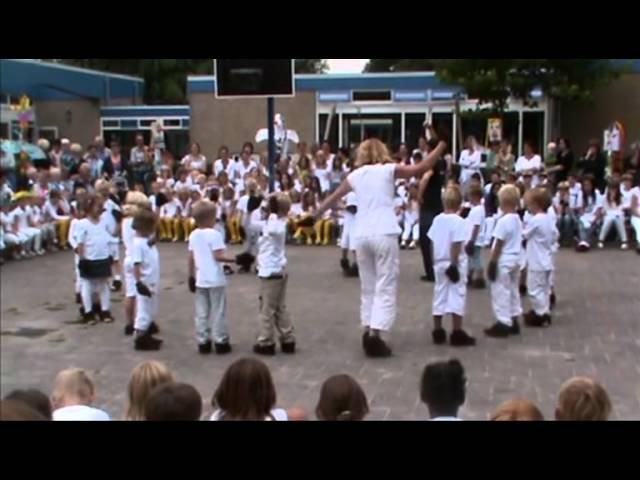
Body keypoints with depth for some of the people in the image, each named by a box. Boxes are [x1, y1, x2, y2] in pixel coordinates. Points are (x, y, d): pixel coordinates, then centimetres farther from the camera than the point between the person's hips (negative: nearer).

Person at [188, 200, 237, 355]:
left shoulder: (193, 235, 5)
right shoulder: (214, 234, -14)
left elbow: (191, 258, 8)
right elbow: (218, 256, -21)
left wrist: (192, 277, 15)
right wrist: (234, 259, -18)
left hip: (200, 280, 6)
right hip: (215, 280, -6)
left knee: (201, 312, 10)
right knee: (218, 311, 4)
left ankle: (203, 343, 13)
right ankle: (220, 342, 8)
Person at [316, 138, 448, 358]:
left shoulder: (355, 175, 13)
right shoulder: (389, 170, 2)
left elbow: (332, 198, 22)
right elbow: (421, 168, -4)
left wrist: (315, 216, 37)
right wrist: (441, 147, 7)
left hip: (362, 236, 4)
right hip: (384, 234, -4)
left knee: (368, 287, 16)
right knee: (385, 288, 0)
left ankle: (369, 330, 14)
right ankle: (375, 333, -10)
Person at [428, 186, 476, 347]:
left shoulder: (437, 219, 4)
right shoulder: (459, 221, -15)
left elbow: (432, 242, 7)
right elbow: (456, 245, -19)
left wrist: (435, 261, 15)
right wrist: (454, 264, -15)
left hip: (440, 263, 6)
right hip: (454, 264, -6)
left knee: (440, 295, 12)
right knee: (457, 296, 0)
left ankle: (438, 332, 17)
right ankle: (457, 333, -1)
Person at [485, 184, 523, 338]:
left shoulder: (503, 221, -19)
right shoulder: (518, 220, 9)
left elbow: (499, 244, -18)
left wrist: (492, 262, -12)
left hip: (503, 261, -9)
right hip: (515, 260, 9)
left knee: (501, 293, -2)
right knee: (513, 290, 15)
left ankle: (503, 324, 1)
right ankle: (513, 321, 22)